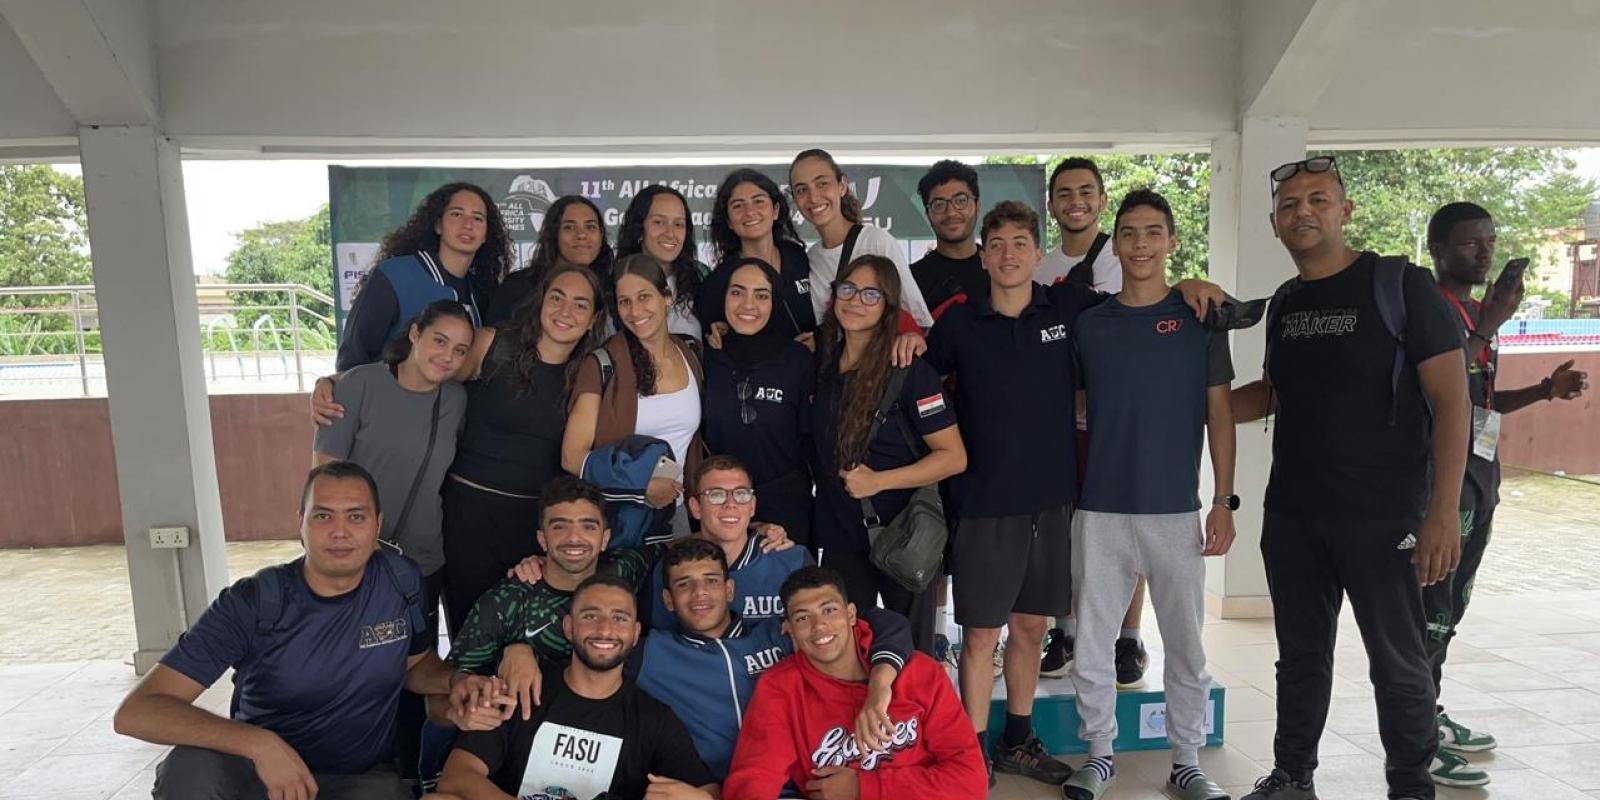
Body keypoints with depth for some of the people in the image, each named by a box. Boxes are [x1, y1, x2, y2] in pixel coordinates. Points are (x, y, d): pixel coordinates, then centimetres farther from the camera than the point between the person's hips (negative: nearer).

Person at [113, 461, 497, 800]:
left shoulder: (402, 582, -8)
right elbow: (136, 711, -22)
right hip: (262, 769, -1)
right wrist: (260, 744, -36)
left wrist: (454, 682, -12)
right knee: (192, 768, -31)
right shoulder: (253, 603, -17)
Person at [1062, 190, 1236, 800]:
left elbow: (1219, 414, 3)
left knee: (1185, 645, 8)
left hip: (1176, 510, -1)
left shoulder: (1200, 318, 3)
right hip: (1100, 510, 1)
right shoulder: (1088, 324, 5)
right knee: (1092, 643, 7)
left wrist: (1224, 501, -2)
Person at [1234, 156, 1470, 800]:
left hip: (1382, 517, -5)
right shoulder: (1284, 304, 9)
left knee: (1398, 665, 7)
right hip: (1291, 517, 5)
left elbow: (1451, 401, -11)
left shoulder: (1400, 286, -8)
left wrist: (1443, 512, -18)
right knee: (1301, 655, 16)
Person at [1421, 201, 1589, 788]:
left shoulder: (1474, 311, 18)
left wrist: (1546, 390, 11)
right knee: (1430, 608, -8)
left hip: (1479, 474, 10)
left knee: (1450, 606, 15)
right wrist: (1489, 328, -24)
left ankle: (1430, 715, 25)